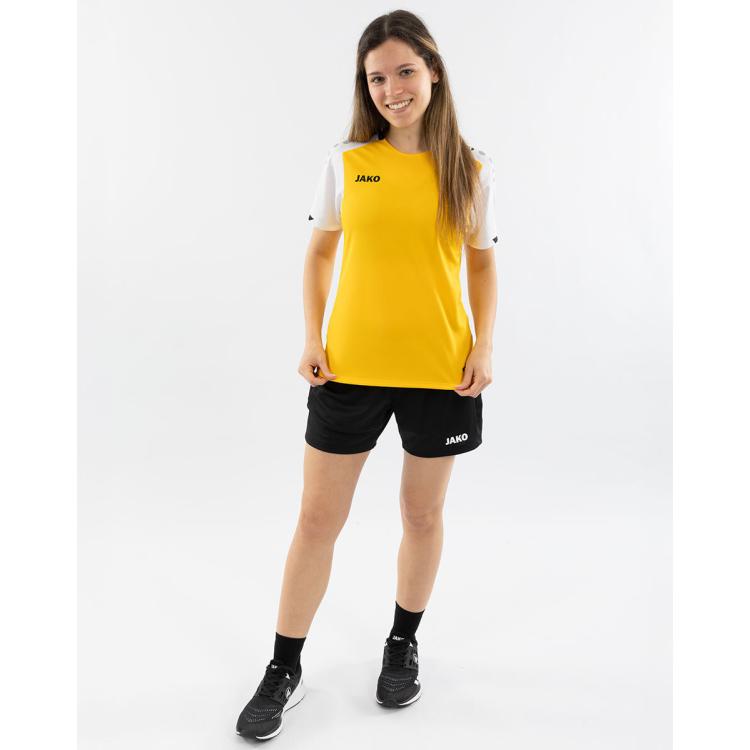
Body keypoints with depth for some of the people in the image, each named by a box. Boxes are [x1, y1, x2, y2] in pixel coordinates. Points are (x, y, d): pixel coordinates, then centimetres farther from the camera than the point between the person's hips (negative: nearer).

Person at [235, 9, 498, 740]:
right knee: (317, 517, 6)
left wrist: (484, 346, -4)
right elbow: (320, 252, 8)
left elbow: (483, 264, 8)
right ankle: (284, 671, 23)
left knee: (423, 513, 14)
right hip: (351, 367, 0)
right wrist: (312, 337, -2)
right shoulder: (346, 160, 2)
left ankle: (403, 645, 38)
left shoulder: (470, 169, 2)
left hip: (441, 370, 1)